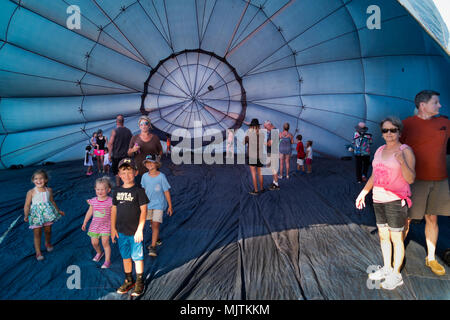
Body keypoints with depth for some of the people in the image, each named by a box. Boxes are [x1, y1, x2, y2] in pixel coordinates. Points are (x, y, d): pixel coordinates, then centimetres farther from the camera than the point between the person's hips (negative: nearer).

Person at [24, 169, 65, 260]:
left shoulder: (49, 190, 1)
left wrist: (58, 211, 21)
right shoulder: (31, 192, -10)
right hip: (36, 215, -3)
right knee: (37, 233, 0)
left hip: (48, 214, 3)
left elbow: (52, 201, 15)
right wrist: (26, 216, -16)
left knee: (48, 231, 16)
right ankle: (38, 252, 12)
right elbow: (27, 205, -8)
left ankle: (48, 243, 45)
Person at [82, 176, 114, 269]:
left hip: (106, 225, -4)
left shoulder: (110, 201, -13)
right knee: (94, 242, 8)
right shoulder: (93, 201, -2)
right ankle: (99, 253, 40)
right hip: (95, 225, 4)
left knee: (105, 242, -6)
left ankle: (107, 260, 9)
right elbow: (89, 212, 11)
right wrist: (84, 223, 18)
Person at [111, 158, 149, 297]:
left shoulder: (139, 191, -11)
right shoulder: (117, 191, 4)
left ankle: (139, 282, 23)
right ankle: (128, 280, 33)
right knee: (125, 257, 17)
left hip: (135, 231, -4)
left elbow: (143, 210, -11)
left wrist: (140, 229, -14)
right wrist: (113, 228, 7)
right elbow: (114, 209, 9)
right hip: (121, 231, 5)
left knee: (137, 257, 6)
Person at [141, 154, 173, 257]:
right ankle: (157, 239, 39)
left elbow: (166, 191, -9)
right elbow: (144, 190, 11)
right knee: (152, 223, 16)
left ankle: (153, 247, -5)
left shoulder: (161, 176, -15)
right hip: (148, 203, 5)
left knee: (155, 224, -9)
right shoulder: (145, 176, -3)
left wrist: (170, 206, -6)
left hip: (159, 204, -4)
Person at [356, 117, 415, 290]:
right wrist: (363, 194, 14)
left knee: (396, 239, 4)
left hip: (396, 201, -7)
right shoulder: (380, 151, 9)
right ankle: (387, 268, 32)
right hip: (379, 200, 7)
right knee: (383, 236, 16)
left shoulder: (406, 151, -11)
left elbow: (411, 179, -17)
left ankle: (396, 275, 18)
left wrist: (402, 162, -32)